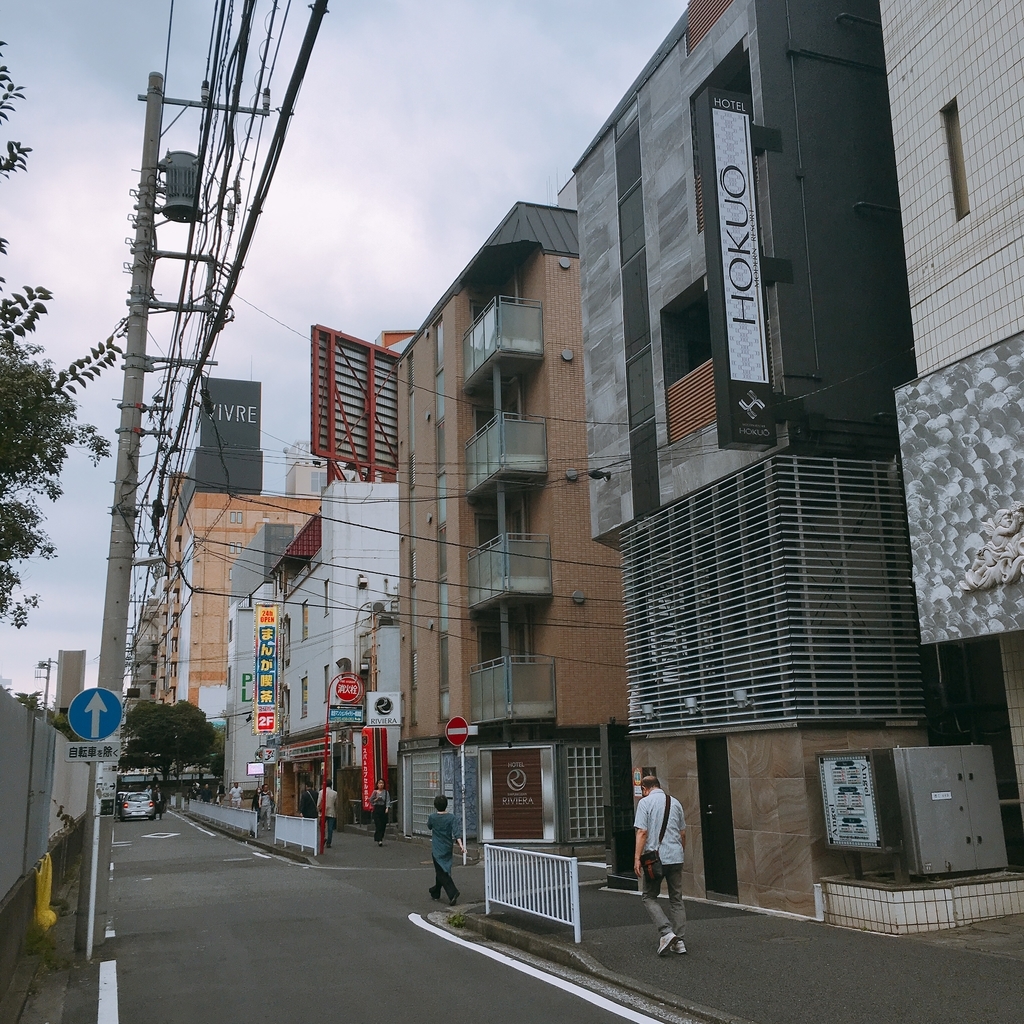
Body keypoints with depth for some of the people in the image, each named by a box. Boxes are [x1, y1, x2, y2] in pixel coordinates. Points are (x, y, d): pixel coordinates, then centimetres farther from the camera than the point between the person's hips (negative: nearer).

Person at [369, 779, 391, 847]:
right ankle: (379, 840, -13)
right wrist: (376, 799, -10)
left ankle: (380, 838, 18)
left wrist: (387, 808, -19)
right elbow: (371, 800, 7)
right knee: (378, 825, -10)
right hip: (376, 809, -1)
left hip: (383, 809, 1)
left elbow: (388, 800, -4)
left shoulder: (386, 792, 5)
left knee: (383, 825, 2)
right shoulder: (375, 792, 7)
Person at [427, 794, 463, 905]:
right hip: (448, 849, 4)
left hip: (437, 849, -4)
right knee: (441, 871, 20)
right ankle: (435, 892, 35)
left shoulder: (432, 817, -10)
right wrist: (460, 844, -27)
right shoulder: (451, 817, -7)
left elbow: (429, 826, 12)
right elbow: (456, 831, -19)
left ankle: (452, 893, -22)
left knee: (442, 873, -4)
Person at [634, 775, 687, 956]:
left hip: (654, 857, -5)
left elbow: (642, 832, -13)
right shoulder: (675, 803, 11)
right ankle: (679, 941, 9)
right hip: (676, 857, 5)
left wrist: (637, 858, -12)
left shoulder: (645, 802, -5)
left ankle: (665, 932, -10)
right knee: (676, 898, 12)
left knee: (649, 896, 8)